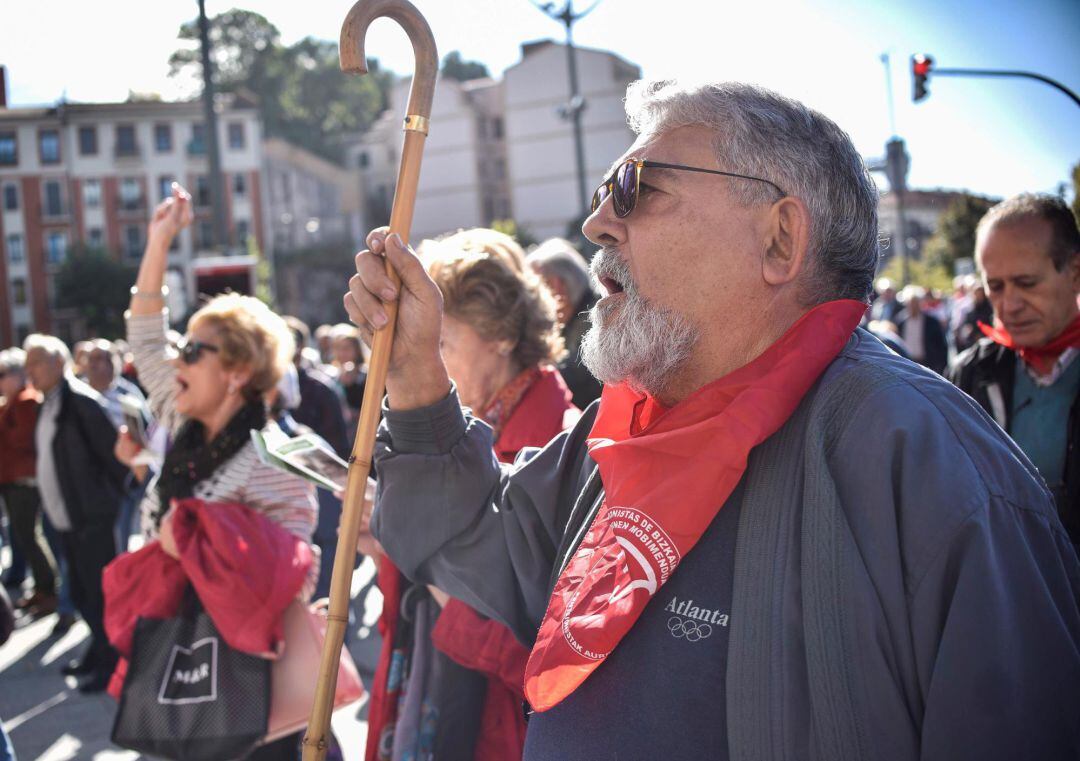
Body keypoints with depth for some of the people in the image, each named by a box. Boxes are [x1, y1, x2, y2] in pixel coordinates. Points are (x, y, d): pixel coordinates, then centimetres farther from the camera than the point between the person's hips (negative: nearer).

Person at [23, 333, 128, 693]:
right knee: (81, 594, 18)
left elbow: (111, 451, -17)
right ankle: (100, 651, 33)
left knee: (98, 593, 0)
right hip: (66, 520, 9)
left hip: (91, 519, -9)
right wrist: (50, 504, 14)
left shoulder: (81, 401, -16)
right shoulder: (48, 405, 12)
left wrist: (122, 497, -10)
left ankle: (110, 663, 11)